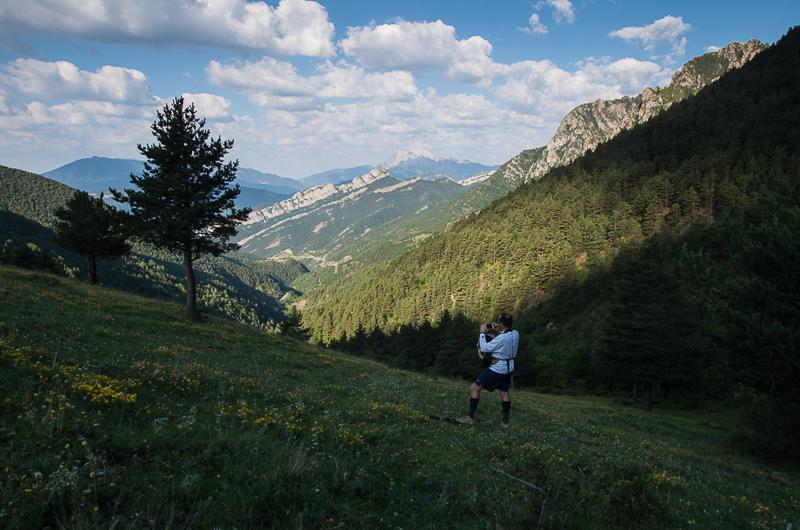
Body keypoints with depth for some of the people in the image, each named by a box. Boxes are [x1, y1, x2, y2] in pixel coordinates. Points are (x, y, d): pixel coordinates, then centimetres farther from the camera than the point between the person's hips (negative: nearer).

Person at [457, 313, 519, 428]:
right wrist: (499, 331, 12)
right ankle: (505, 421, 23)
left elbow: (484, 348, -18)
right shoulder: (516, 334, -4)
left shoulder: (501, 338, -27)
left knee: (474, 388, -2)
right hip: (509, 368, 9)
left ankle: (470, 416, 1)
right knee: (504, 392, 18)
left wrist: (482, 333, -8)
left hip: (498, 369, -8)